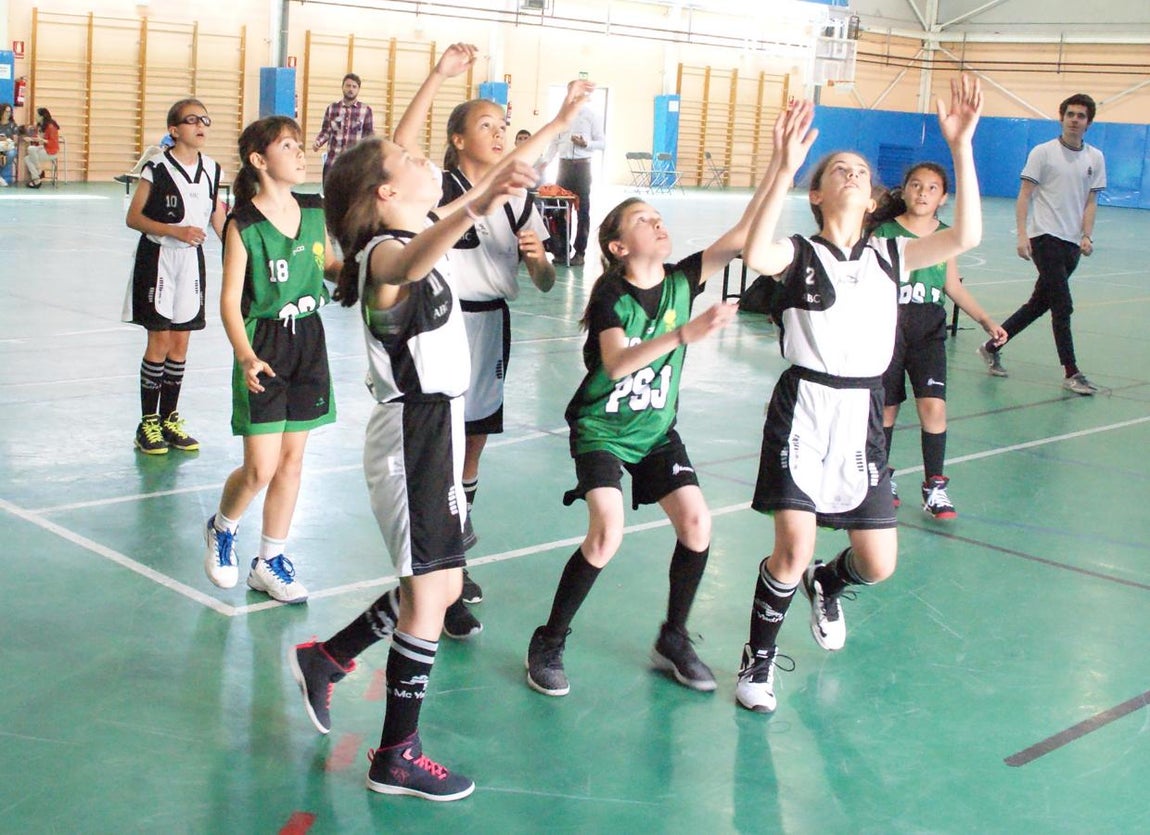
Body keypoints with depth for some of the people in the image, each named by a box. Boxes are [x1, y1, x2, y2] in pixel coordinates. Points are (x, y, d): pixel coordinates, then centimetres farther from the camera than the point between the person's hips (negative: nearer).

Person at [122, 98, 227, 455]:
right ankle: (148, 422, 9)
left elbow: (219, 221, 11)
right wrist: (175, 231, -19)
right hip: (158, 260, -5)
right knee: (159, 341, -2)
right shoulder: (157, 168, -10)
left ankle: (170, 418, 20)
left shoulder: (212, 170, 4)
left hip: (192, 260, 5)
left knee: (180, 342, 9)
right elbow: (133, 218, -9)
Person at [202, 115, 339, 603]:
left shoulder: (315, 211, 2)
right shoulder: (243, 225, -13)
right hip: (264, 346, -5)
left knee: (292, 460, 9)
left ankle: (269, 562, 23)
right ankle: (221, 530, 27)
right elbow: (230, 300, -14)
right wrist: (246, 357, -28)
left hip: (309, 340, 5)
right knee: (260, 469, -5)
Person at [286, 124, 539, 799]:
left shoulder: (424, 235, 9)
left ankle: (327, 659, 33)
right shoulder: (386, 252, -19)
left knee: (440, 586, 17)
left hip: (434, 428, 10)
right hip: (414, 433, -9)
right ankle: (398, 756, 8)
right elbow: (411, 262, -45)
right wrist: (475, 208, -63)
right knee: (430, 593, -3)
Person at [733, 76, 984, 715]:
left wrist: (960, 147, -13)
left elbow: (965, 237, -7)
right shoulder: (800, 254, -3)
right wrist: (785, 168, -34)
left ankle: (825, 587, 42)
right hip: (803, 408, -4)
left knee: (878, 565, 5)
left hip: (862, 414, 4)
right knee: (793, 548, -13)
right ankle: (759, 658, 13)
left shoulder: (890, 255, 8)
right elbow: (756, 255, -28)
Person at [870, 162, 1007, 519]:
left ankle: (935, 486, 1)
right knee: (886, 407, 8)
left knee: (934, 405, -11)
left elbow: (953, 286, 16)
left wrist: (986, 320, 13)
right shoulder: (884, 233, -4)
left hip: (929, 330, 2)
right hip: (887, 326, -2)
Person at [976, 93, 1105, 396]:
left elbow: (1090, 201, 12)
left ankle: (992, 347, 25)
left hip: (1072, 244, 5)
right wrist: (1022, 235, -12)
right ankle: (1071, 373, -5)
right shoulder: (1043, 152, -2)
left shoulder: (1095, 158, 10)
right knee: (1063, 305, -10)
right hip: (1045, 237, -5)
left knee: (1039, 304, 11)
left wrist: (1087, 236, -3)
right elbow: (1024, 196, -3)